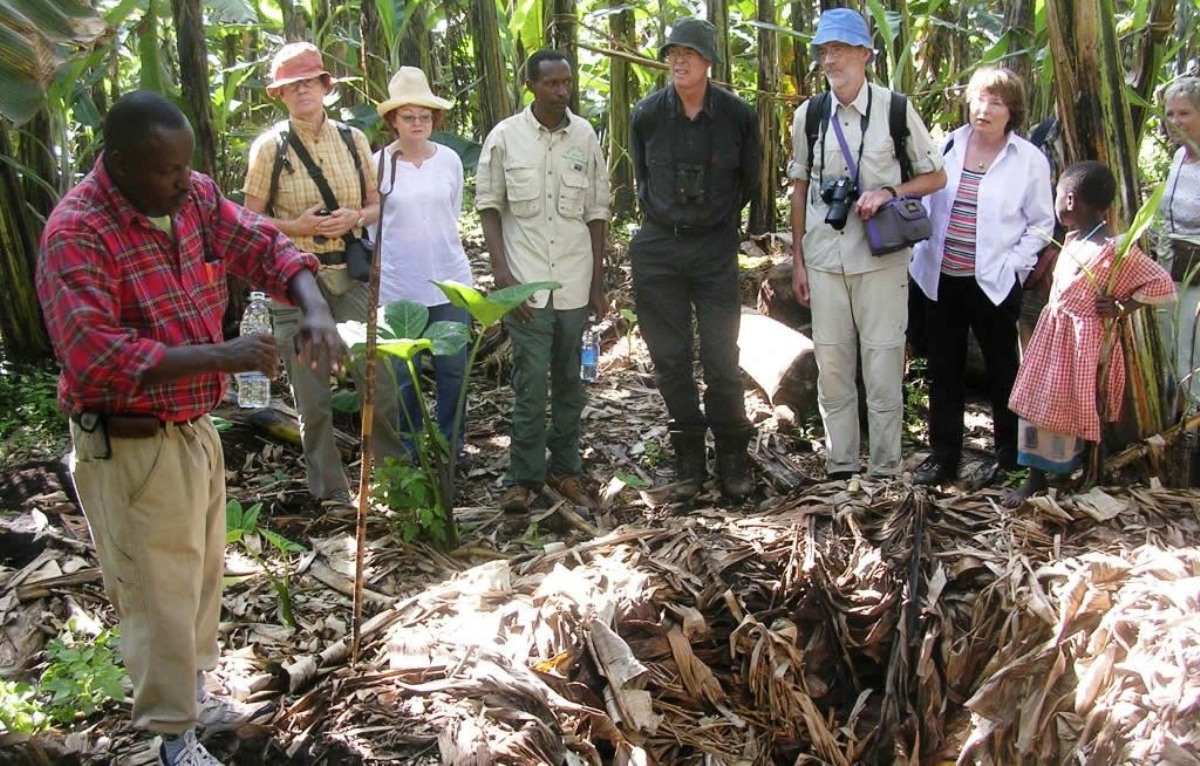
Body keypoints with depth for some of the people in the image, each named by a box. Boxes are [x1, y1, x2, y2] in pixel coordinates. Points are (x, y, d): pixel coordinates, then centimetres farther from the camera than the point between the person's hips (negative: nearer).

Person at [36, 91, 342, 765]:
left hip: (196, 428, 8)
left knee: (202, 574, 23)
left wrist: (315, 308, -22)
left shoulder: (194, 197, -1)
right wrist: (219, 356, -31)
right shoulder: (77, 233, -22)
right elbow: (95, 357, -29)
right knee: (160, 595, 5)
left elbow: (263, 245, -2)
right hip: (129, 447, -8)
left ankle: (192, 694, 44)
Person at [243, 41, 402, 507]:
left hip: (351, 276, 2)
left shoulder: (352, 139, 6)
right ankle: (329, 490, 18)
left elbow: (376, 205, 13)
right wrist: (296, 227, -15)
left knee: (379, 380, 1)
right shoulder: (270, 147, -1)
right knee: (311, 396, 4)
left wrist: (355, 218, -9)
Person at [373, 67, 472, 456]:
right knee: (404, 373, 4)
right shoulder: (379, 164, -3)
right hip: (397, 285, -2)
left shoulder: (450, 160, 4)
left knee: (452, 369, 7)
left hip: (450, 280, 2)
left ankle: (452, 449, 21)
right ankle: (408, 451, 19)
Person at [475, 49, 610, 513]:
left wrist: (598, 282, 6)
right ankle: (524, 476, 8)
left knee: (569, 382, 9)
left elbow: (596, 212, 9)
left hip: (574, 282, 3)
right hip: (526, 282, -2)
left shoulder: (584, 136, 5)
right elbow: (489, 208, 1)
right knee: (530, 384, -3)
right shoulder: (505, 137, -1)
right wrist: (502, 275, -9)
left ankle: (564, 468, 20)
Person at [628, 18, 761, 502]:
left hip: (716, 249, -1)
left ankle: (733, 462, 12)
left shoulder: (738, 115, -6)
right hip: (658, 249, 2)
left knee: (722, 358, -1)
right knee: (670, 359, 6)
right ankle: (688, 460, 17)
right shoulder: (646, 114, -3)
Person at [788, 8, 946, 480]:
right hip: (824, 260, 3)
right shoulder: (809, 114, 4)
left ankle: (884, 473, 12)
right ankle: (839, 470, 20)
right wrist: (797, 261, 9)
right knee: (832, 370, 9)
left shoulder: (895, 109, -3)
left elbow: (936, 177, 6)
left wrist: (888, 192, -12)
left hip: (881, 260, -3)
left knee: (883, 371, 1)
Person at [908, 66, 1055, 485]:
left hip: (994, 283, -3)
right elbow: (926, 202, 12)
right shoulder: (948, 147, 5)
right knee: (944, 371, 9)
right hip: (941, 279, 3)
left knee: (1003, 370, 10)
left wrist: (1011, 265, -9)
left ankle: (1010, 457, 24)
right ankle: (943, 457, 19)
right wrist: (922, 254, 4)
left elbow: (1041, 224, 0)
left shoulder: (1029, 160, -4)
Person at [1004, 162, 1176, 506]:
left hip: (1081, 339, -8)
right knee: (1035, 404, 13)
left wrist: (1120, 308, -16)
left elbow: (1163, 287, -17)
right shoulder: (1072, 239, 3)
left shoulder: (1115, 250, -20)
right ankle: (1036, 477, 27)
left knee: (1068, 410, 2)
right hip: (1052, 332, 8)